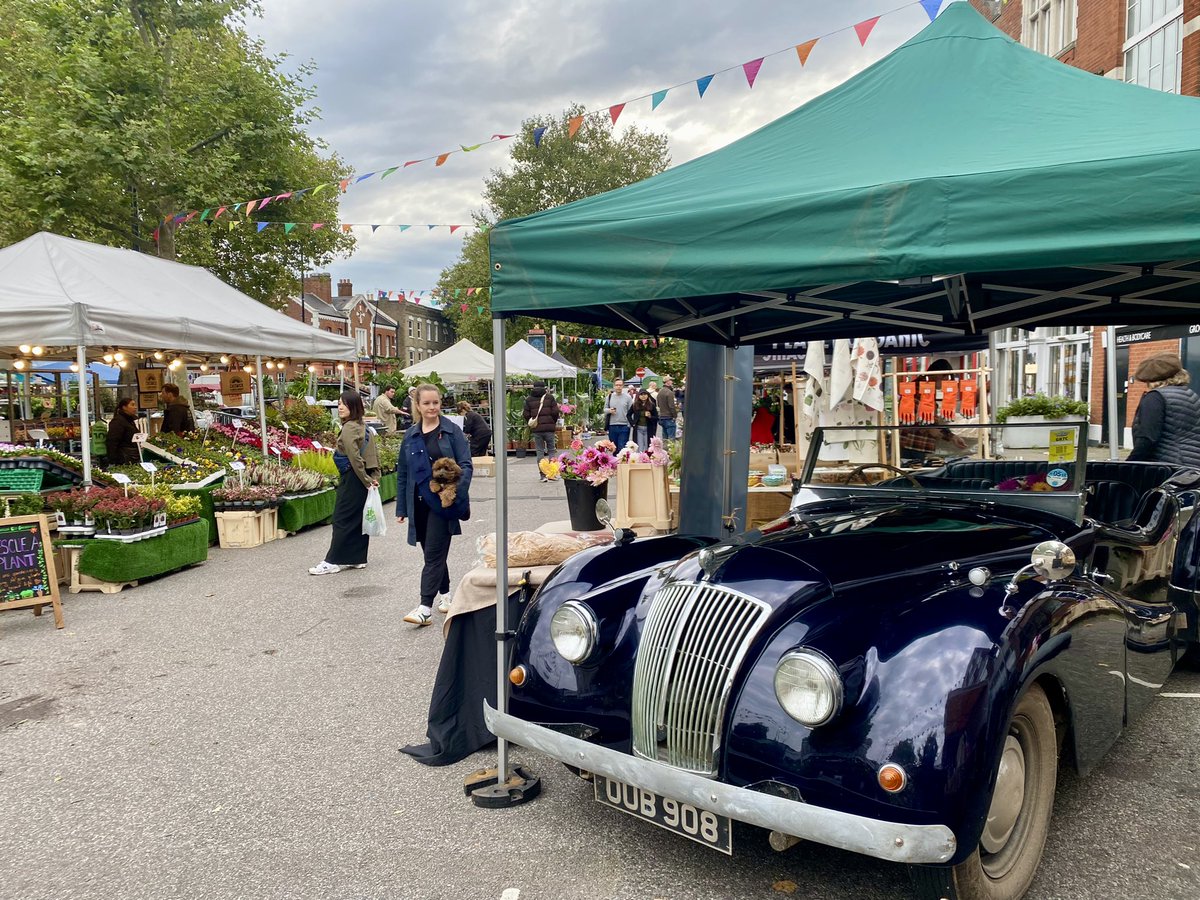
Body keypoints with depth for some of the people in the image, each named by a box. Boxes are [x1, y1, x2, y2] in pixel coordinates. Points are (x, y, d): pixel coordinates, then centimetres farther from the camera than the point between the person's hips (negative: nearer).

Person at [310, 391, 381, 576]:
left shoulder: (349, 428, -16)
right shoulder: (363, 427, 11)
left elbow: (355, 458, -21)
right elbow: (374, 453, 12)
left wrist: (366, 480, -15)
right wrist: (374, 477, 8)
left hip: (352, 479, -9)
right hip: (363, 479, 9)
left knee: (342, 519, -3)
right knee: (359, 519, 12)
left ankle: (333, 561, 2)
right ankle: (358, 558, 18)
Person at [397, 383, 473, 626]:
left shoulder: (452, 431, -3)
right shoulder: (411, 435, 9)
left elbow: (465, 465, -7)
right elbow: (402, 472, 13)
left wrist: (458, 492, -23)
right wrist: (401, 507, 10)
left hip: (442, 502, -5)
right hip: (419, 503, 5)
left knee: (434, 554, -6)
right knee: (433, 553, 14)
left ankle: (425, 608, -6)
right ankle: (446, 594, 31)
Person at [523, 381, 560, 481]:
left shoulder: (529, 399, 5)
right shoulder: (549, 397, 1)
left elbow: (526, 415, 2)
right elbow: (555, 412, -4)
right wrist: (554, 423, 12)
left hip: (536, 429, 1)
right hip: (549, 428, -1)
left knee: (539, 451, 5)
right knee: (551, 450, 9)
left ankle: (543, 475, 2)